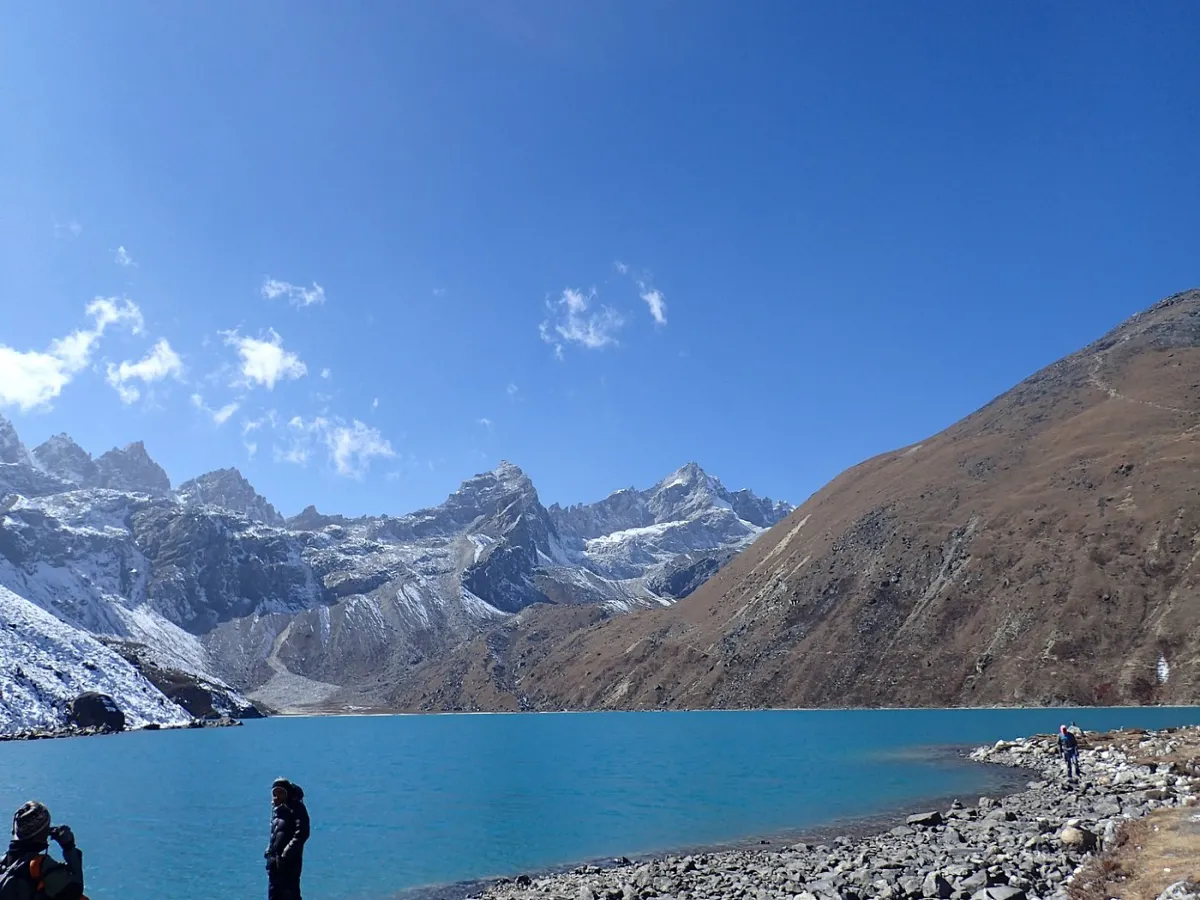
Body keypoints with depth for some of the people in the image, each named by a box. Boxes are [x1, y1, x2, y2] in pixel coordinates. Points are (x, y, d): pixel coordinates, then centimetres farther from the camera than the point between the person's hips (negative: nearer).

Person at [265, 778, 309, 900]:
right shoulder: (276, 809, 15)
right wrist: (269, 850, 11)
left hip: (290, 863, -8)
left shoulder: (296, 808, -9)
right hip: (275, 862, 8)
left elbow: (302, 834, -17)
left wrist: (286, 854, -20)